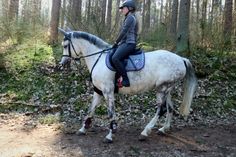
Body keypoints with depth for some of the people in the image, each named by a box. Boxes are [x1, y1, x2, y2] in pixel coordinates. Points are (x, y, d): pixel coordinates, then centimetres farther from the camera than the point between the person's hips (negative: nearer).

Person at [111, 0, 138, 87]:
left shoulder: (130, 17, -7)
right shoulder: (129, 18, 24)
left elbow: (124, 32, -14)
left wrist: (116, 43, -8)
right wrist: (118, 43, 17)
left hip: (129, 43, -11)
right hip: (125, 43, 11)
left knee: (115, 58, -30)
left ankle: (125, 80, -27)